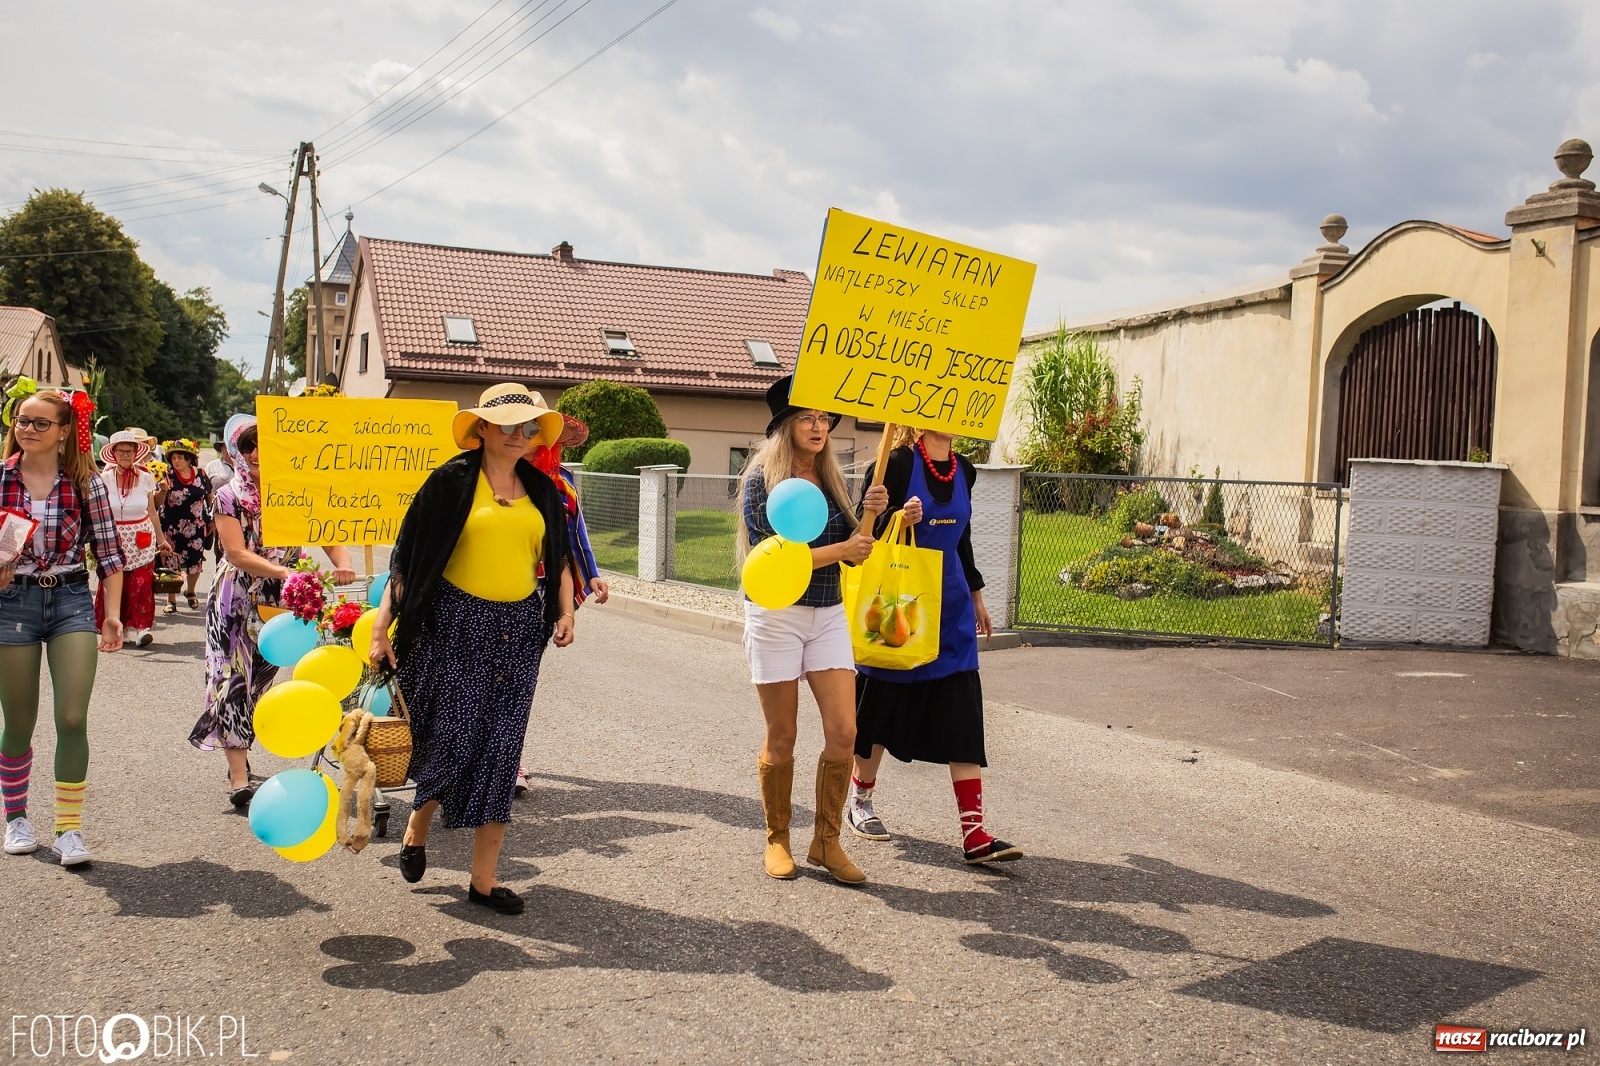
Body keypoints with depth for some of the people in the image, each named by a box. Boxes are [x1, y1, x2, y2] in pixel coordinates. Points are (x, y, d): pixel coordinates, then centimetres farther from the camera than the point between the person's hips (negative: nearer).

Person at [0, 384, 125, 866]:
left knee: (72, 719, -8)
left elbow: (108, 553, 1)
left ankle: (69, 828, 2)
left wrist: (113, 614, -3)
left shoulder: (86, 482, -1)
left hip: (71, 600, -1)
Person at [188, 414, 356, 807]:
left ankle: (238, 759, 29)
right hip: (236, 602, -3)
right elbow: (236, 553, -15)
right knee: (235, 681, -7)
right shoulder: (229, 497, -5)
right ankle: (239, 780, -9)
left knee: (259, 680, 11)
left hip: (281, 602, 3)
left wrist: (343, 564, -27)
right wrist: (284, 572, -29)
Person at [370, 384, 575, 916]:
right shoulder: (451, 481, -3)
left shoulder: (541, 490, 11)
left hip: (519, 629, 4)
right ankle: (417, 827, 30)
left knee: (500, 749, 4)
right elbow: (408, 556, -4)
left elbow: (557, 559, 19)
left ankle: (484, 878, 13)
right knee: (453, 741, -3)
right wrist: (382, 626, -10)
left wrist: (566, 611, 2)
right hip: (457, 623, -4)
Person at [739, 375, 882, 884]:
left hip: (828, 615, 4)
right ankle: (777, 840, 22)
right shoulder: (762, 479, -6)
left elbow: (854, 549, 9)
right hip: (776, 616, -4)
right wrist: (838, 550, -16)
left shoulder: (833, 480, 9)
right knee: (781, 738, 4)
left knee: (843, 732, -4)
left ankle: (827, 841, 11)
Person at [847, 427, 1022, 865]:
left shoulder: (963, 470, 8)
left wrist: (976, 596, 24)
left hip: (950, 607, 5)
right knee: (882, 705, 10)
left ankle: (974, 833, -5)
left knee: (963, 713, -4)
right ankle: (860, 801, 32)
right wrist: (899, 517, -29)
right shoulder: (897, 463, -10)